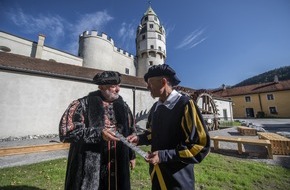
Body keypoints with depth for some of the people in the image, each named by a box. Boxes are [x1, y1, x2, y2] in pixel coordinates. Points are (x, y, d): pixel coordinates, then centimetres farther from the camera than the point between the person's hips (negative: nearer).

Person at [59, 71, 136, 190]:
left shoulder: (123, 106, 4)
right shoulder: (83, 105, -11)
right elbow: (66, 131, -17)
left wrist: (131, 155, 14)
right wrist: (98, 133, -26)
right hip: (89, 168, -4)